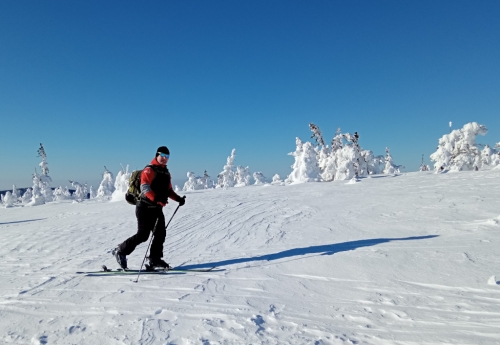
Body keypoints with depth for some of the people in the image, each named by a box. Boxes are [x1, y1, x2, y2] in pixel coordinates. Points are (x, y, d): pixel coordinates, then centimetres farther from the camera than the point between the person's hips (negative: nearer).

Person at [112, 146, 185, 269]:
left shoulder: (166, 173, 16)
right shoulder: (149, 170, -10)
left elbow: (169, 190, 23)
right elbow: (145, 188, -23)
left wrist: (178, 199, 8)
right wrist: (156, 198, -37)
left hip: (157, 208, 8)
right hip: (145, 207, -8)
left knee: (161, 233, 3)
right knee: (143, 235, -6)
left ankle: (155, 259, 14)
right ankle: (120, 251, 12)